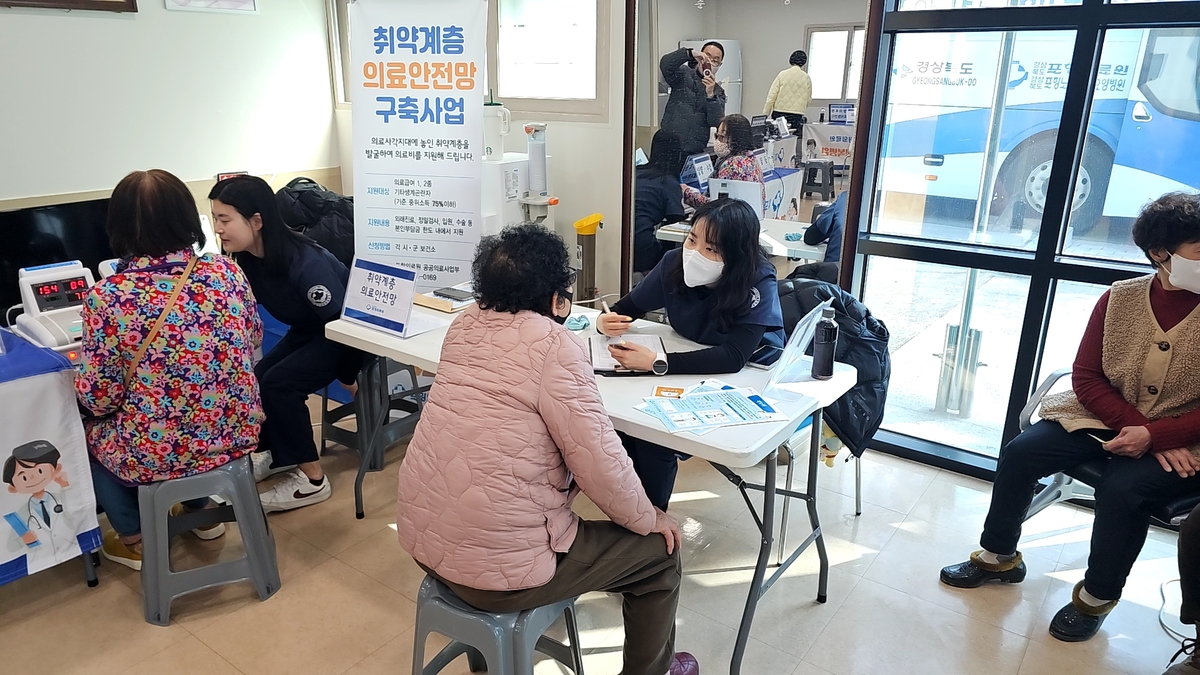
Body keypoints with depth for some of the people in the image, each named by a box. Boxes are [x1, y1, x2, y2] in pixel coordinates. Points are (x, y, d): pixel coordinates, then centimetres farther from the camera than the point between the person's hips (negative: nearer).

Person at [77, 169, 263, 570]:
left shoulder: (107, 297, -18)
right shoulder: (226, 273, -9)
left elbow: (100, 400, -11)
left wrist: (84, 383, 11)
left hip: (156, 455, -3)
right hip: (235, 436, 3)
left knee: (88, 429, 29)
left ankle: (135, 540, 34)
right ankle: (201, 512, 44)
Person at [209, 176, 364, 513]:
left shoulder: (304, 262, -34)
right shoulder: (244, 258, -10)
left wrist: (348, 375, -14)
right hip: (308, 330, 8)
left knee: (279, 383, -21)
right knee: (256, 380, -6)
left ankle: (311, 480, -9)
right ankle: (277, 453, 20)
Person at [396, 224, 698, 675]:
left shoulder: (465, 324, 2)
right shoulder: (555, 345, -19)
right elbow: (601, 462, -19)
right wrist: (648, 519, -2)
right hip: (497, 570, -8)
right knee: (659, 550, 10)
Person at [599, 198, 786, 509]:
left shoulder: (759, 284, -26)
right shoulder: (676, 262, -14)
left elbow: (734, 357, -37)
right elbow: (629, 307, -2)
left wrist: (657, 363, -45)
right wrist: (606, 321, -26)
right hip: (692, 368, 5)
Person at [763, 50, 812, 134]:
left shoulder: (782, 74, 1)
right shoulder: (806, 78, 3)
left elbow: (771, 96, -4)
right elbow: (809, 101, 10)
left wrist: (764, 115, -1)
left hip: (779, 115, 0)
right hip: (796, 117, 0)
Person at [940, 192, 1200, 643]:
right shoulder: (1120, 299, -3)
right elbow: (1086, 377, -3)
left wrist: (1154, 436, -23)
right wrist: (1133, 426, -17)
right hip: (1102, 418, 4)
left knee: (1121, 487, -30)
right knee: (1019, 453, -13)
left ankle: (1096, 599, -4)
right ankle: (999, 556, 10)